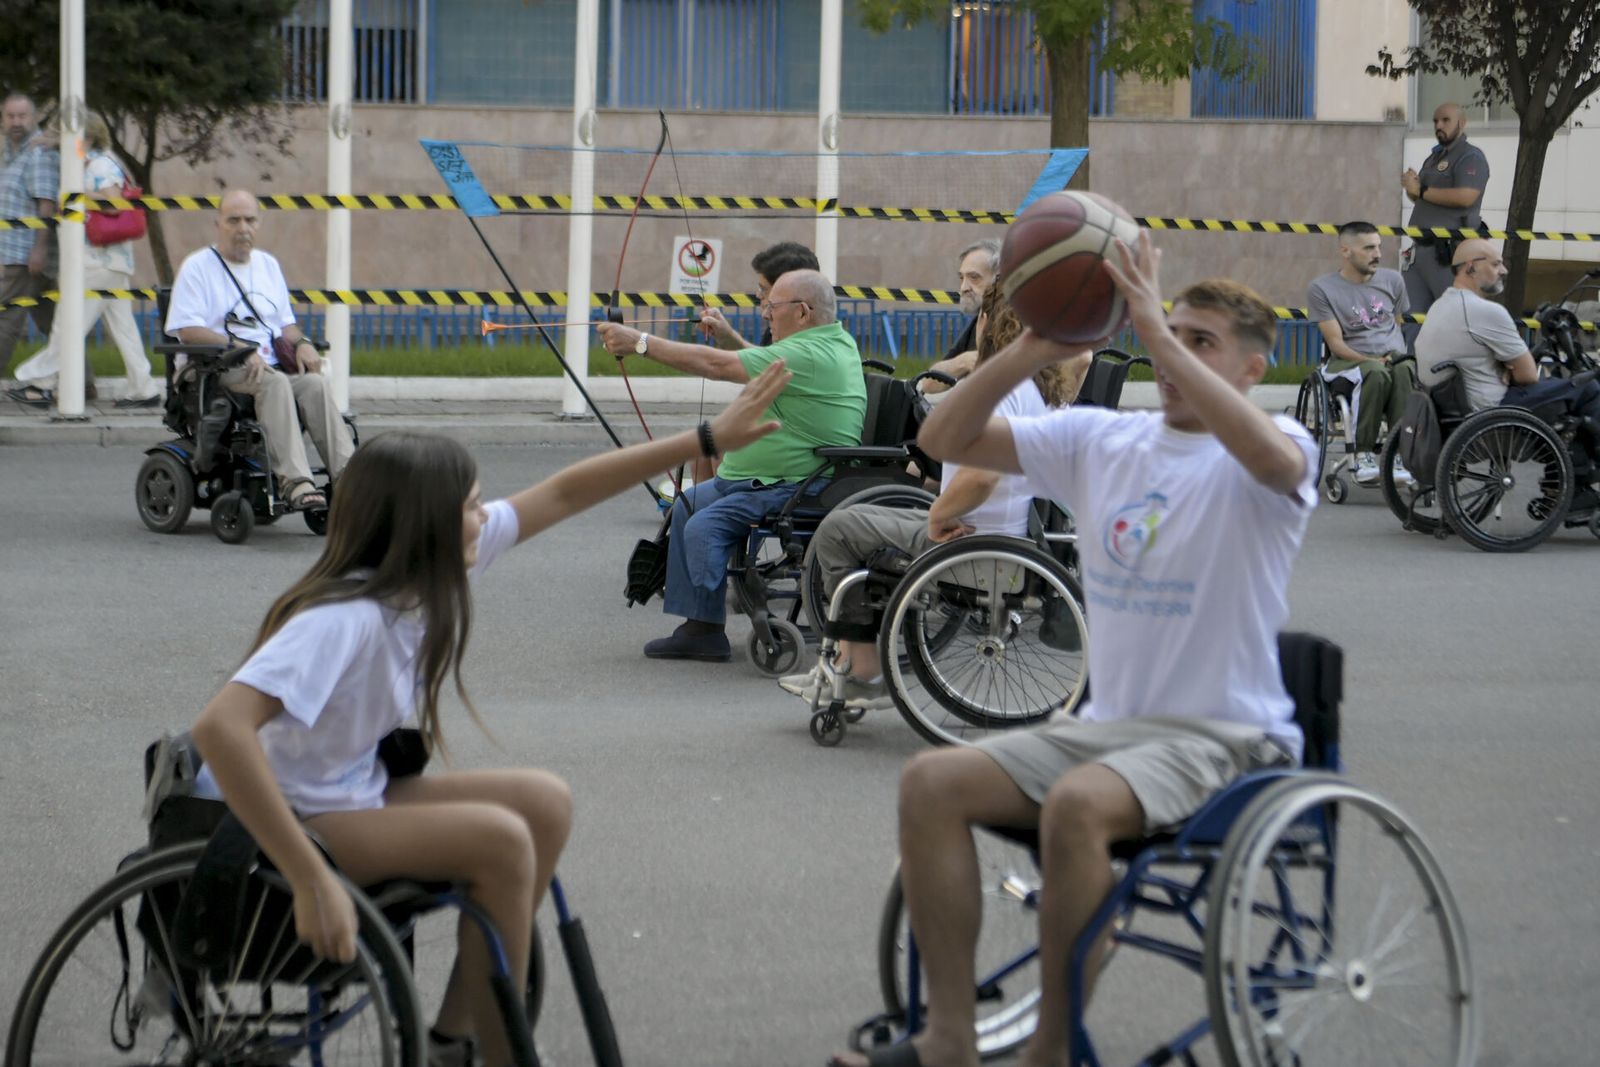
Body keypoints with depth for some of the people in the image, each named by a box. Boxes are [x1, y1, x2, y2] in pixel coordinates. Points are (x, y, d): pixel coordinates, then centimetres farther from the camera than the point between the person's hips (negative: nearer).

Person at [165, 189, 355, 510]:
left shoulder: (268, 265, 22)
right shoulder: (197, 267, 2)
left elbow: (285, 323, 25)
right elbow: (187, 330, -9)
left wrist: (301, 344, 1)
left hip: (269, 365, 6)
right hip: (216, 371, -5)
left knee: (315, 384, -25)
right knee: (274, 382, -35)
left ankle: (346, 474, -38)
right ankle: (294, 481, -47)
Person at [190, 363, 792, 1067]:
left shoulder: (428, 570, -5)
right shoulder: (344, 621, -31)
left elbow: (563, 495, 4)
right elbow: (220, 727, -44)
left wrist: (708, 439, 4)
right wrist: (311, 883, -44)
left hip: (352, 794, 9)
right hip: (283, 820, -9)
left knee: (545, 803, -1)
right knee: (499, 838, -22)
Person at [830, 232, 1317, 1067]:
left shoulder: (1273, 452, -6)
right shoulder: (1100, 440, 10)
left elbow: (1272, 458, -33)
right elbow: (945, 440, 4)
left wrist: (1156, 329, -33)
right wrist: (1030, 350, -12)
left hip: (1227, 738, -6)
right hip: (1107, 721, 6)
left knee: (1077, 803, -35)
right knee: (931, 782, -14)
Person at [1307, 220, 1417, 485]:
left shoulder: (1392, 280, 14)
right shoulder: (1323, 289, 2)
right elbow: (1336, 343, -3)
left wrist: (1397, 356, 4)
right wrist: (1371, 360, -18)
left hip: (1394, 357, 3)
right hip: (1348, 362, -3)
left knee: (1404, 371, -36)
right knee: (1377, 373, -39)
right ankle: (1364, 453, -30)